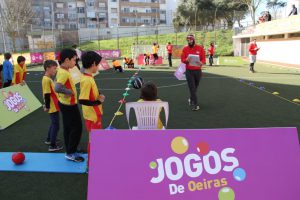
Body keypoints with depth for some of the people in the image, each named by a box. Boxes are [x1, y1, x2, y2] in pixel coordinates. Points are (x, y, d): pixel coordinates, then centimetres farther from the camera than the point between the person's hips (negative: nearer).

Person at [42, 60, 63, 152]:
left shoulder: (48, 79, 10)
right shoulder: (47, 80, -20)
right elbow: (47, 95, -22)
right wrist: (47, 107, -18)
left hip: (54, 106, 10)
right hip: (53, 107, -10)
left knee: (53, 124, 23)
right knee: (55, 125, -2)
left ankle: (49, 139, 38)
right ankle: (53, 146, 7)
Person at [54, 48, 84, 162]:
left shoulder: (62, 71, 6)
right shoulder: (64, 73, -24)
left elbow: (59, 84, 20)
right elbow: (57, 88, -37)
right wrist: (70, 92, -23)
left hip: (65, 103, 10)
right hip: (69, 105, -10)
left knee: (68, 128, 17)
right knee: (77, 128, 1)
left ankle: (69, 151, 29)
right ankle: (71, 153, 12)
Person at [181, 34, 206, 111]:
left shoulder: (200, 48, -1)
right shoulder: (185, 49, 0)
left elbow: (204, 59, 1)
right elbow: (182, 59, 2)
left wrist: (201, 63, -22)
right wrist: (186, 60, -20)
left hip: (198, 71, 2)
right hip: (189, 71, -1)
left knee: (195, 87, 15)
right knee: (192, 88, -7)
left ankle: (191, 99, 39)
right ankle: (195, 104, -6)